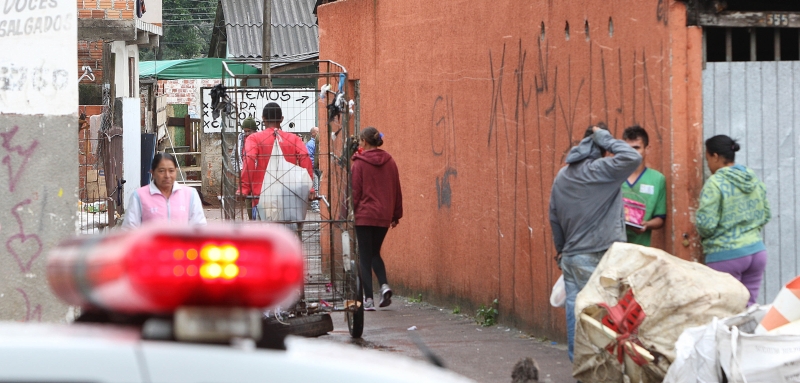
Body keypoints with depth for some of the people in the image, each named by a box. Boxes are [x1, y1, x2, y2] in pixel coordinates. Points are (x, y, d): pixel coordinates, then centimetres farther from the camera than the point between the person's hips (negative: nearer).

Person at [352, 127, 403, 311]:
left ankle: (368, 298, -2)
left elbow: (354, 192, -8)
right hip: (384, 216, 4)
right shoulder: (389, 162, 4)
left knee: (365, 256, 3)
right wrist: (396, 214, 17)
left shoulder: (359, 163, -9)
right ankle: (384, 285, -3)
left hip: (364, 215, -4)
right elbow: (396, 189, 9)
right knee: (375, 253, 20)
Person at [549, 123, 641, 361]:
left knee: (575, 313, 6)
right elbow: (632, 159, -22)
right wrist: (605, 139, -9)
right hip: (596, 258, -7)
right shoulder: (599, 170, -11)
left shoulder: (562, 176, 12)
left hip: (570, 257, 7)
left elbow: (554, 219, 17)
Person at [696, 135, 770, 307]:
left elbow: (706, 224, -17)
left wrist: (703, 235, 4)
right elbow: (765, 216, 15)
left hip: (726, 255, -6)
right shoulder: (754, 180, 8)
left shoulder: (715, 183, -13)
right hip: (756, 251, 6)